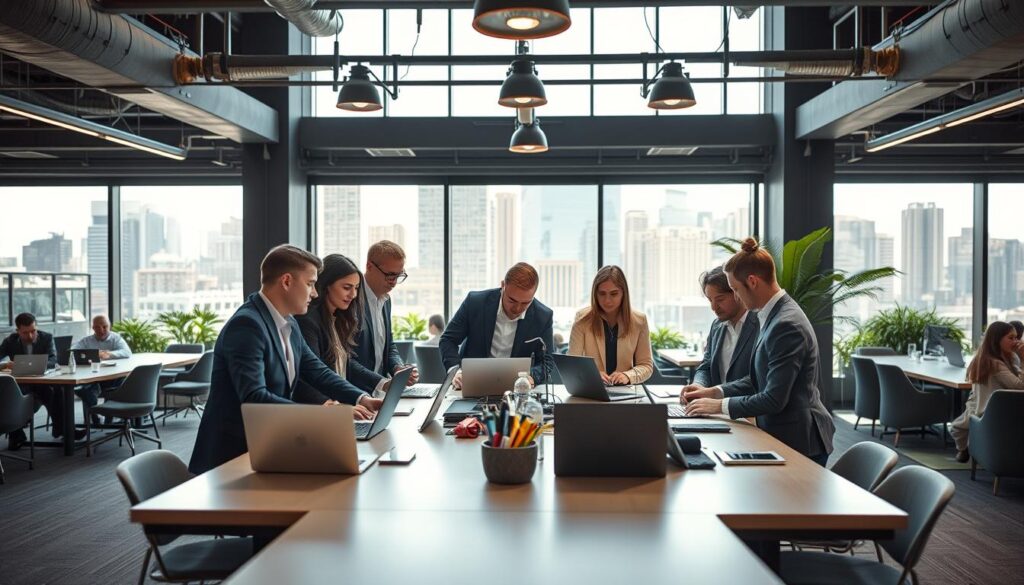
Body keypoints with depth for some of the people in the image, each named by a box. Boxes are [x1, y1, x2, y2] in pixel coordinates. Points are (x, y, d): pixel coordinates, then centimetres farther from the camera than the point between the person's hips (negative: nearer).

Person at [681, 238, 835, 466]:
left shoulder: (787, 325, -22)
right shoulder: (775, 315, 7)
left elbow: (774, 399, -23)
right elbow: (760, 379, 14)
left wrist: (720, 405, -14)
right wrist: (712, 392, 7)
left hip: (798, 441, -9)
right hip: (784, 436, 9)